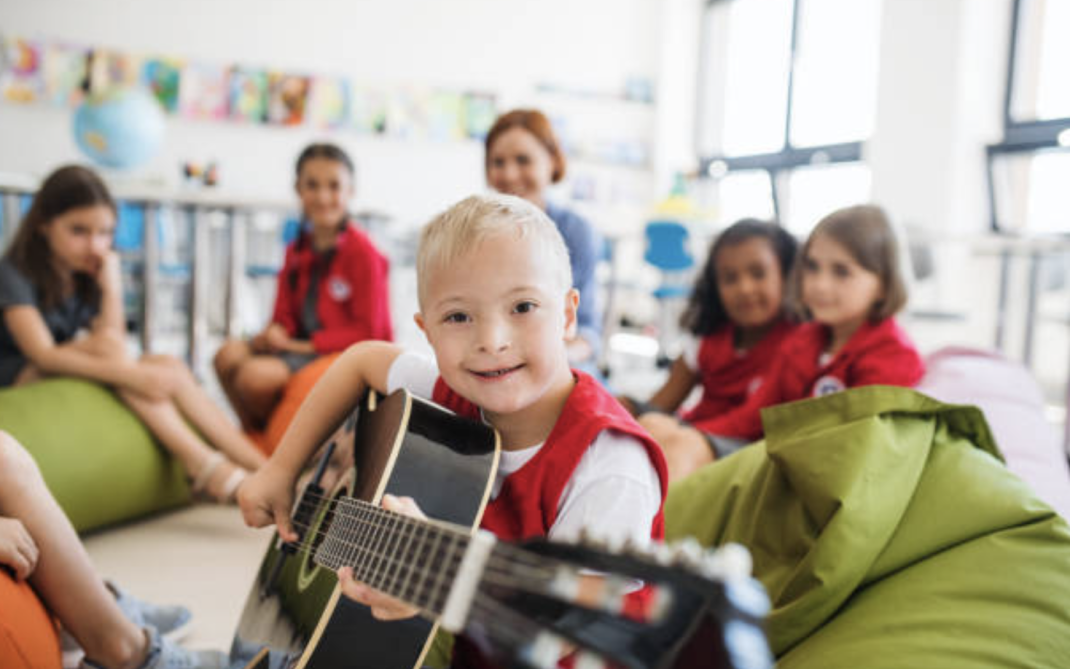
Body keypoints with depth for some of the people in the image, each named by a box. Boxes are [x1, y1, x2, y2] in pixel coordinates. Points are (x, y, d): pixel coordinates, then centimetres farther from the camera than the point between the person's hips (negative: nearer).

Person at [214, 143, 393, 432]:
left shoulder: (362, 252, -12)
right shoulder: (297, 251, 11)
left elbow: (368, 331, -13)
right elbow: (284, 319, 14)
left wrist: (304, 345, -14)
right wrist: (272, 336, -10)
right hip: (303, 348, 7)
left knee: (256, 375, -24)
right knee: (229, 354, -13)